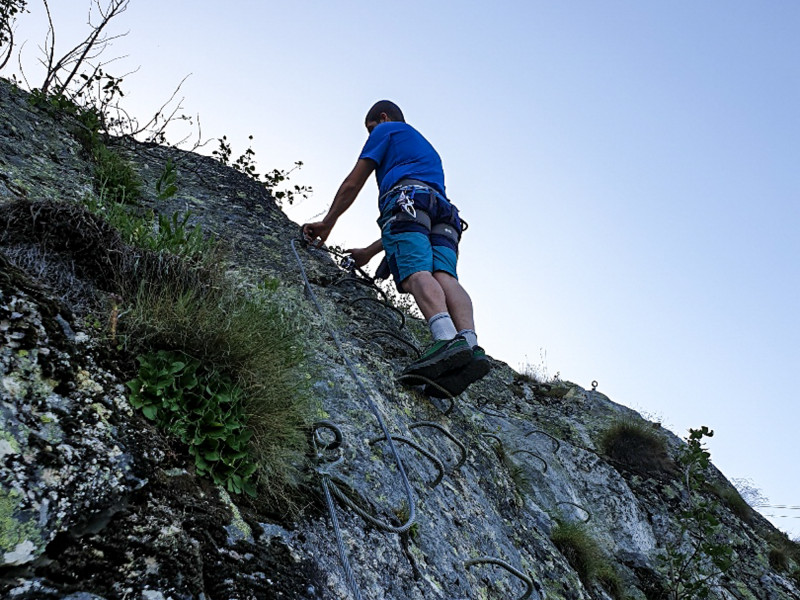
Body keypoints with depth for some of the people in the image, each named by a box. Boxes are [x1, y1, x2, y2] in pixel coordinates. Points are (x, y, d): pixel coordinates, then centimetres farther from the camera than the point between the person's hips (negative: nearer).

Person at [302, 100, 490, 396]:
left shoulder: (387, 130, 25)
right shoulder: (428, 149, 45)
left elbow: (352, 184, 18)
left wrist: (326, 224, 28)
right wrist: (370, 251, 44)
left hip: (405, 198, -6)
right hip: (444, 210, 7)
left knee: (415, 271, -26)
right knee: (444, 275, -16)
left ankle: (447, 339, -52)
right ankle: (471, 344, -42)